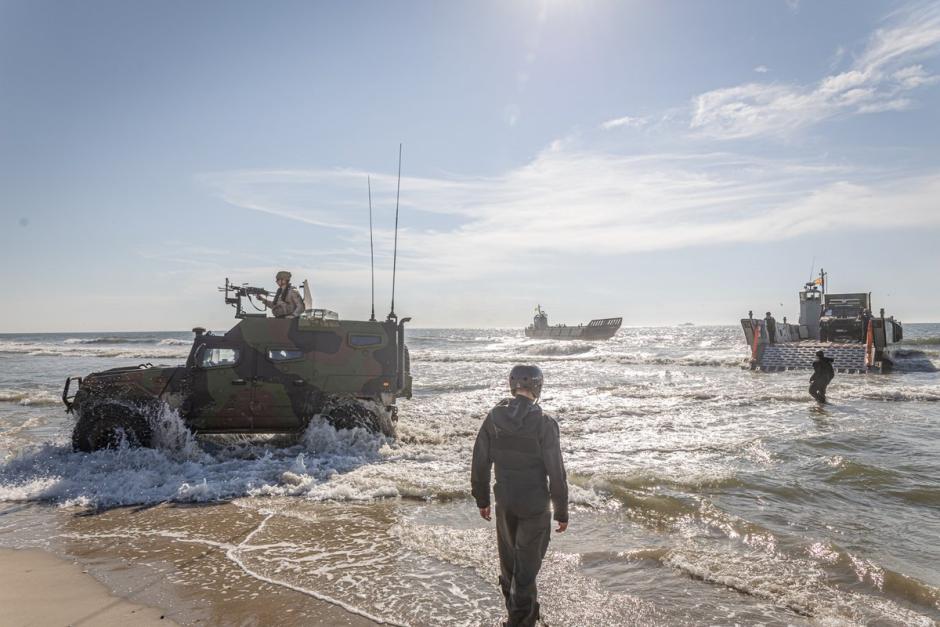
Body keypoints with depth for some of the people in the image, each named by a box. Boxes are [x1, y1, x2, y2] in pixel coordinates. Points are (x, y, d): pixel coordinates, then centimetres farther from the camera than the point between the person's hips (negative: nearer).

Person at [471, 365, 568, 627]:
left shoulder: (493, 418, -7)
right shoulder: (544, 424, -19)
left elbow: (480, 464, 1)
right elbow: (556, 473, -14)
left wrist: (482, 499, 14)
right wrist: (562, 512, -2)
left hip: (504, 502, 5)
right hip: (535, 506, -4)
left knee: (508, 559, 22)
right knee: (527, 562, 11)